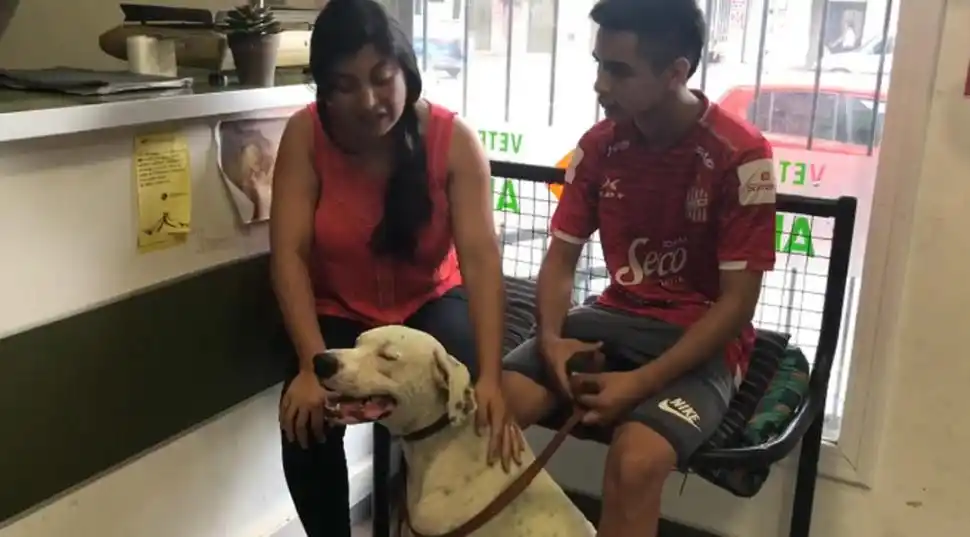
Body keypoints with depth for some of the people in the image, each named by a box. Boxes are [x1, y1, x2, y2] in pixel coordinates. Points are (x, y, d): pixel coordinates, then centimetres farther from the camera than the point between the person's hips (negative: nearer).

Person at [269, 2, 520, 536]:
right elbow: (289, 254, -20)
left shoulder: (453, 139, -18)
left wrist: (490, 378, -37)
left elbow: (481, 256, -26)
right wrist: (313, 364, -33)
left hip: (430, 302, 0)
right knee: (306, 419, -25)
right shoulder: (305, 135, -16)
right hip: (339, 311, 1)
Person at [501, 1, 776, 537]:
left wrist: (642, 382, -24)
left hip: (702, 340, -4)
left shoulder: (740, 156, -16)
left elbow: (737, 303, -15)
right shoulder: (598, 145, -1)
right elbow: (560, 257, 5)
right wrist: (551, 337, -15)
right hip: (616, 318, 5)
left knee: (635, 461, -32)